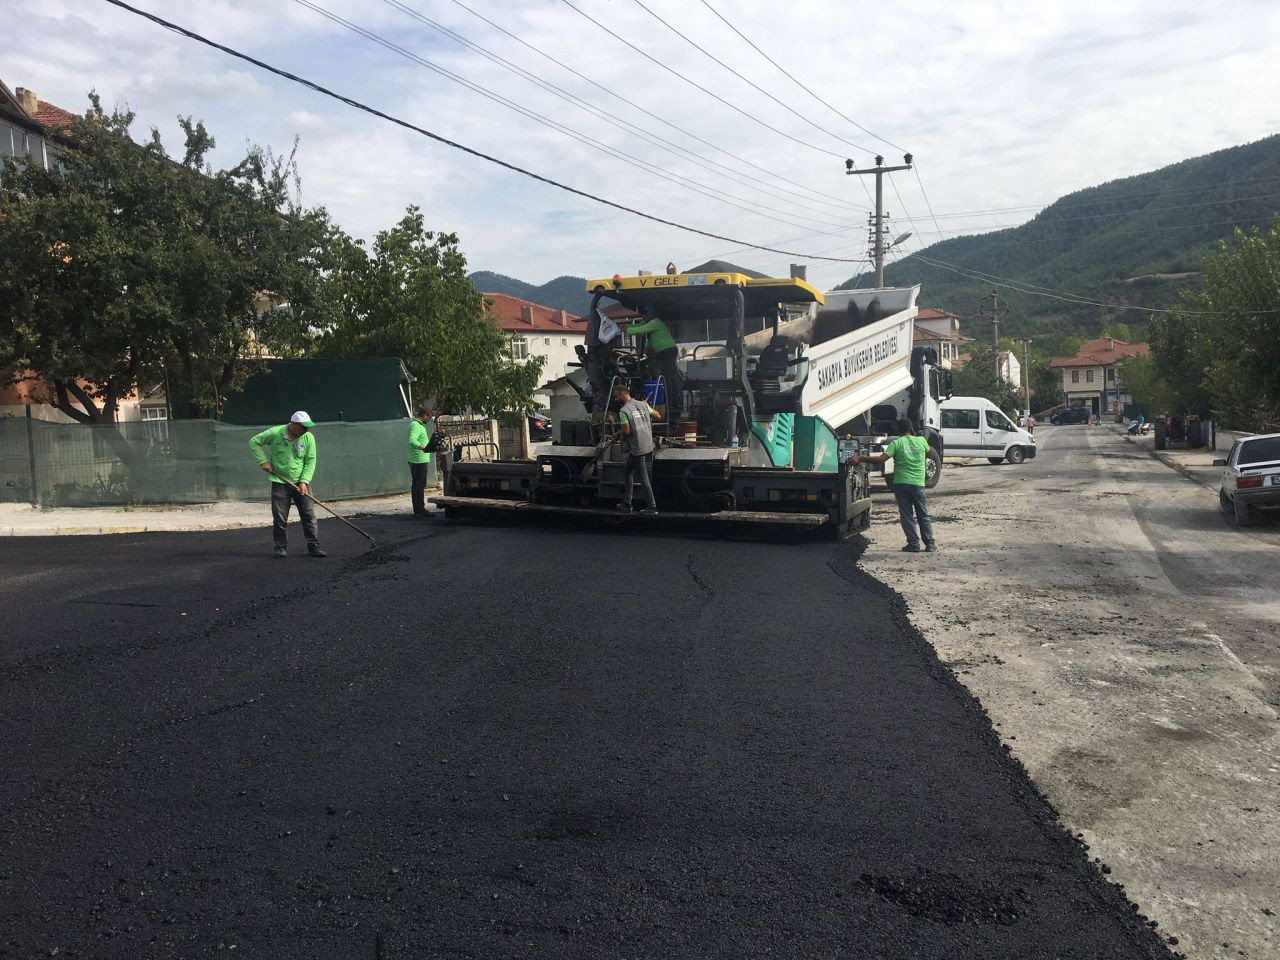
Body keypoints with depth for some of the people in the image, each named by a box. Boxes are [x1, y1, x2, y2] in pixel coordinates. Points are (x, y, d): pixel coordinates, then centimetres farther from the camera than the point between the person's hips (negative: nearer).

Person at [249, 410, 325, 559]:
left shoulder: (308, 438, -5)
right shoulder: (275, 433, -10)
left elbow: (310, 461, -2)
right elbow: (254, 442, 1)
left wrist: (304, 481, -11)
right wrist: (263, 461, -9)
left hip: (301, 483, 1)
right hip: (280, 482, -1)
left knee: (309, 516, -1)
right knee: (279, 518, 2)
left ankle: (314, 546, 5)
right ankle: (281, 547, 15)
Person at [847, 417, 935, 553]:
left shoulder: (897, 443, -7)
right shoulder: (921, 441, 3)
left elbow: (881, 458, -16)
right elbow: (928, 454, 25)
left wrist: (859, 459, -14)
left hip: (901, 483, -2)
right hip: (918, 483, 2)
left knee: (906, 515, 4)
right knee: (923, 515, 11)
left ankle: (913, 544, 2)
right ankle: (930, 543, 10)